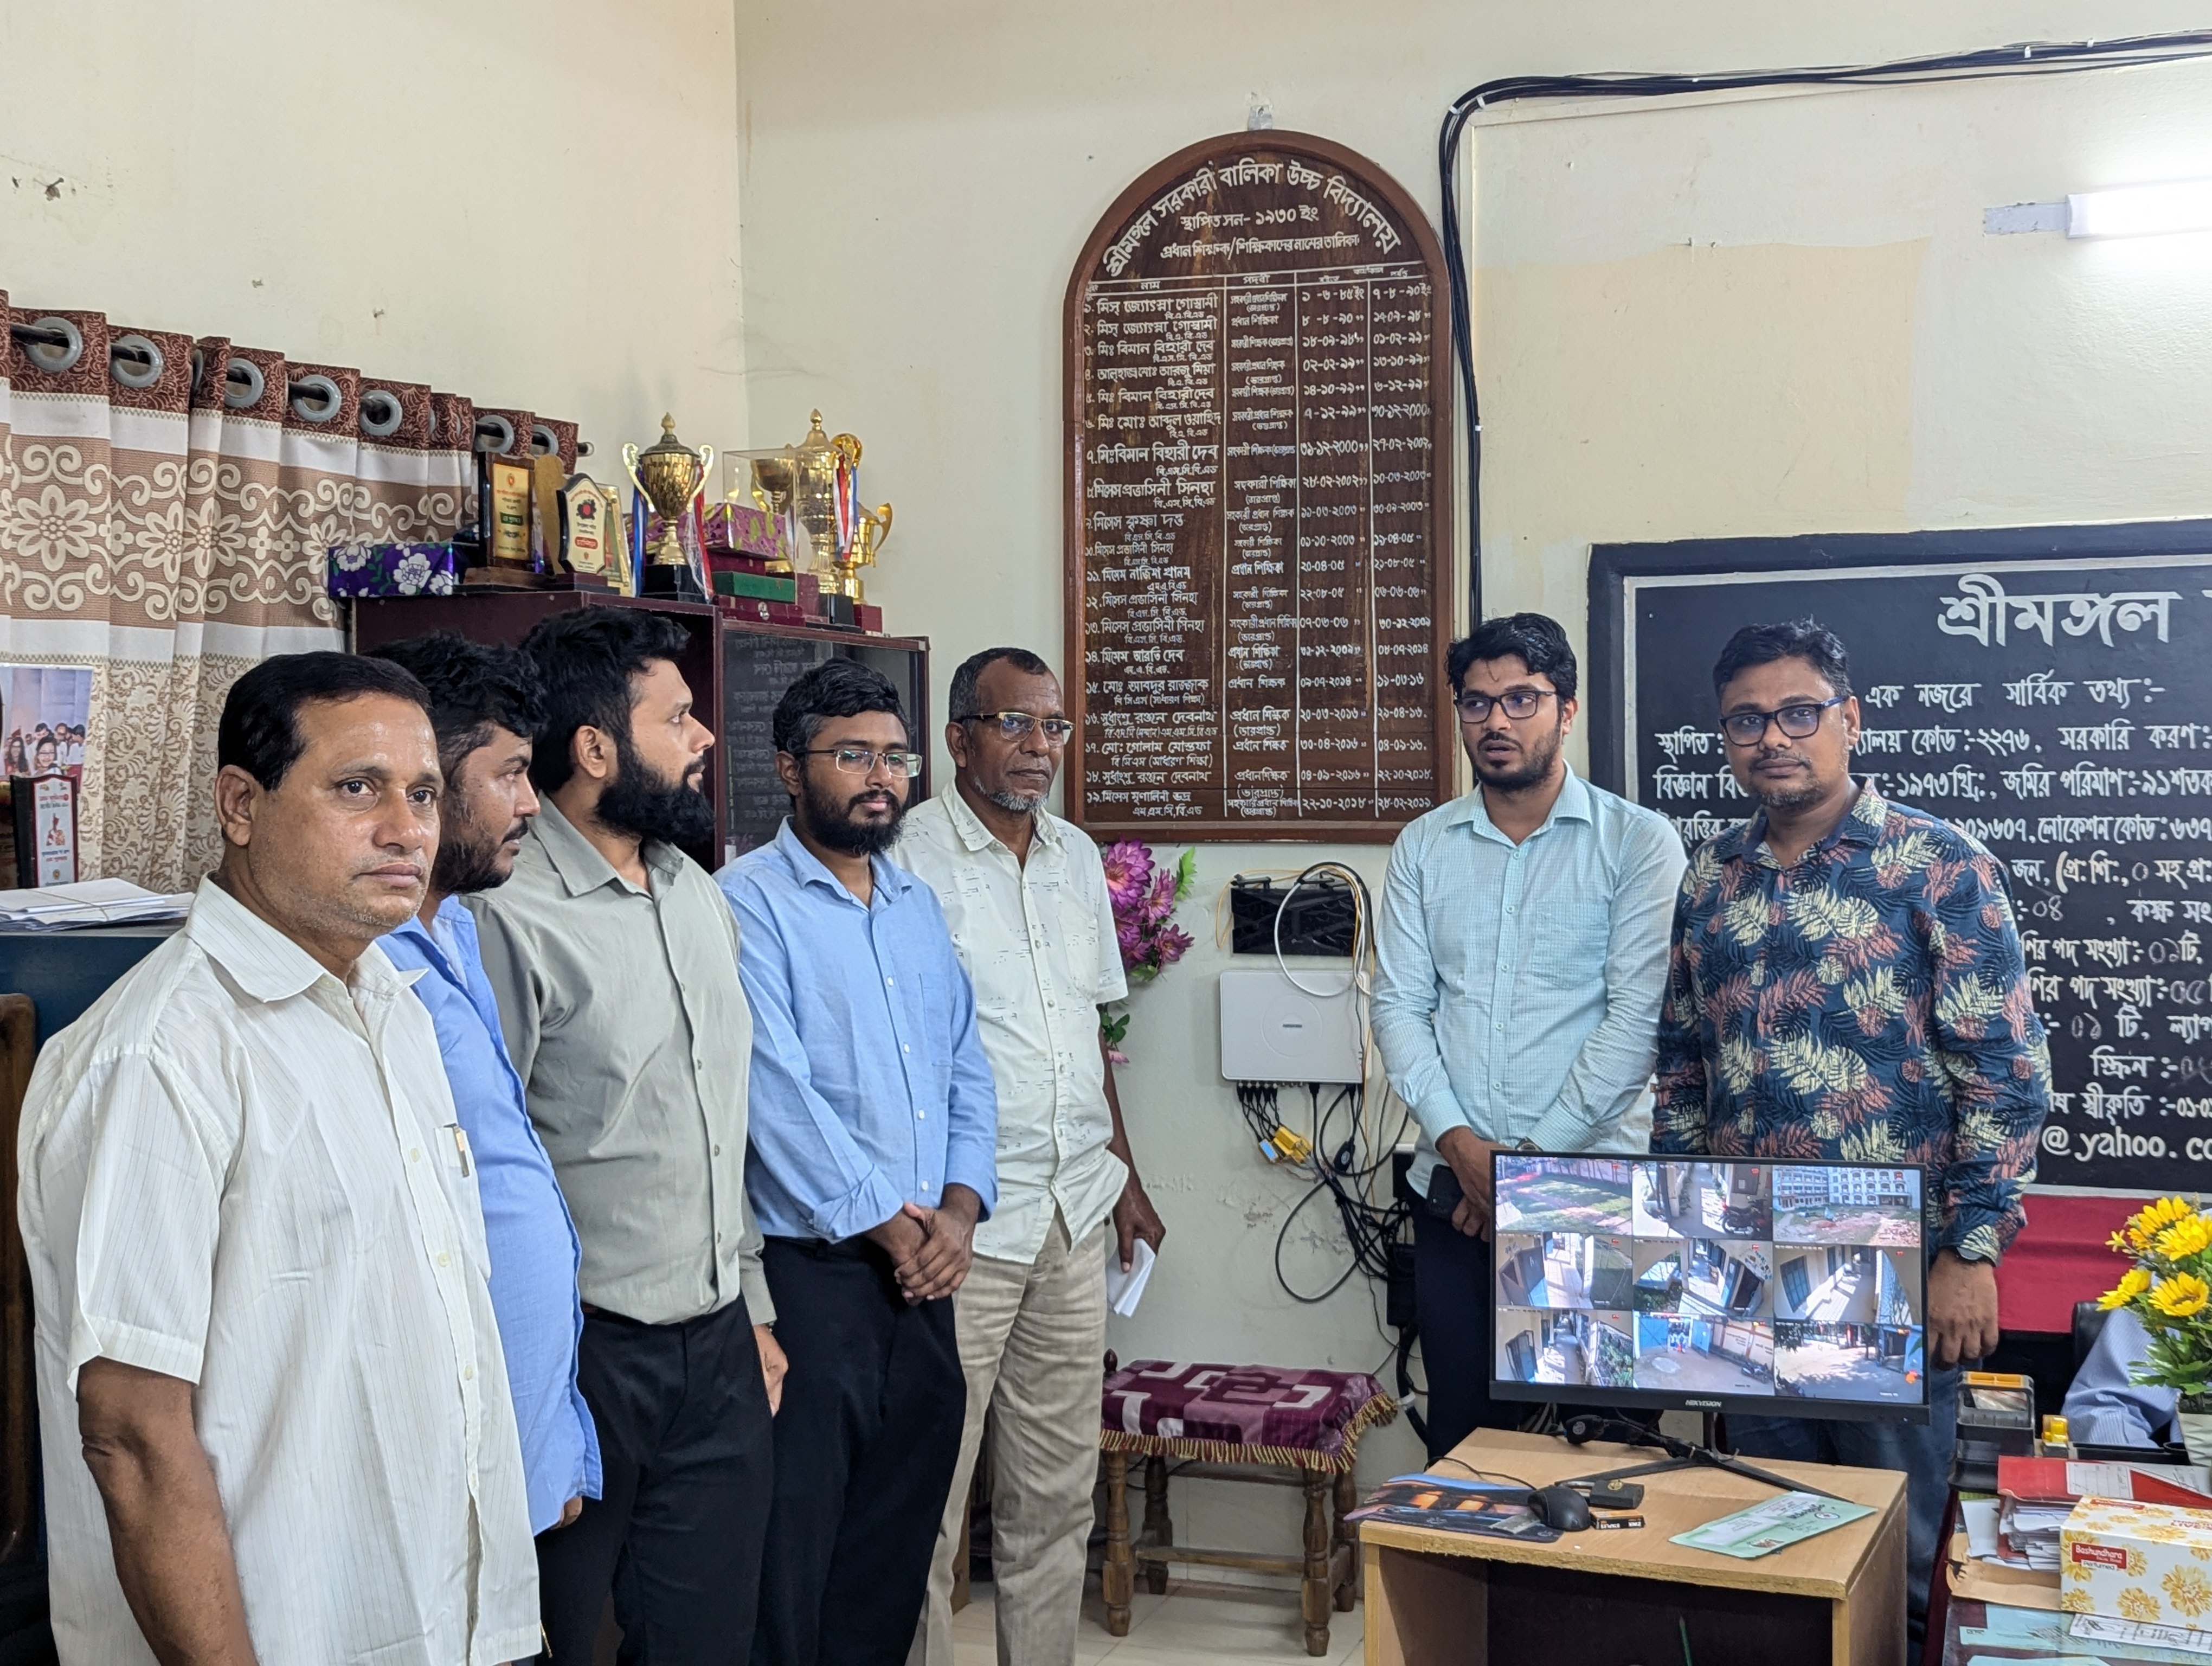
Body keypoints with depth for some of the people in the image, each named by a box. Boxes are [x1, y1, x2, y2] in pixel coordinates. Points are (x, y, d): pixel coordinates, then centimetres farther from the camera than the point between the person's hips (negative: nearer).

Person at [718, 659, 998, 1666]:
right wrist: (885, 1224, -11)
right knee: (797, 1525, -1)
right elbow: (777, 1090, -15)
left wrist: (960, 1207, -1)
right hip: (813, 1265, -7)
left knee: (903, 1512, 13)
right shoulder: (749, 900, -8)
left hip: (922, 1263, 7)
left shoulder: (917, 904, 15)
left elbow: (966, 1066, 14)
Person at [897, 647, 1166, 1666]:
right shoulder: (906, 860, -10)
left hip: (1075, 1217, 7)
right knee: (929, 1494, -1)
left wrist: (1124, 1175, 19)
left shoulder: (1077, 858, 13)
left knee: (1059, 1488, 14)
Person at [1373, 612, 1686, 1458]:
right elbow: (1399, 1006, 4)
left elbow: (1638, 1016, -9)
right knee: (1462, 1421, 8)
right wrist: (1459, 1142, -10)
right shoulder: (1423, 847, 9)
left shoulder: (1638, 842, -2)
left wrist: (1534, 1159, -12)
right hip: (1453, 1188, 3)